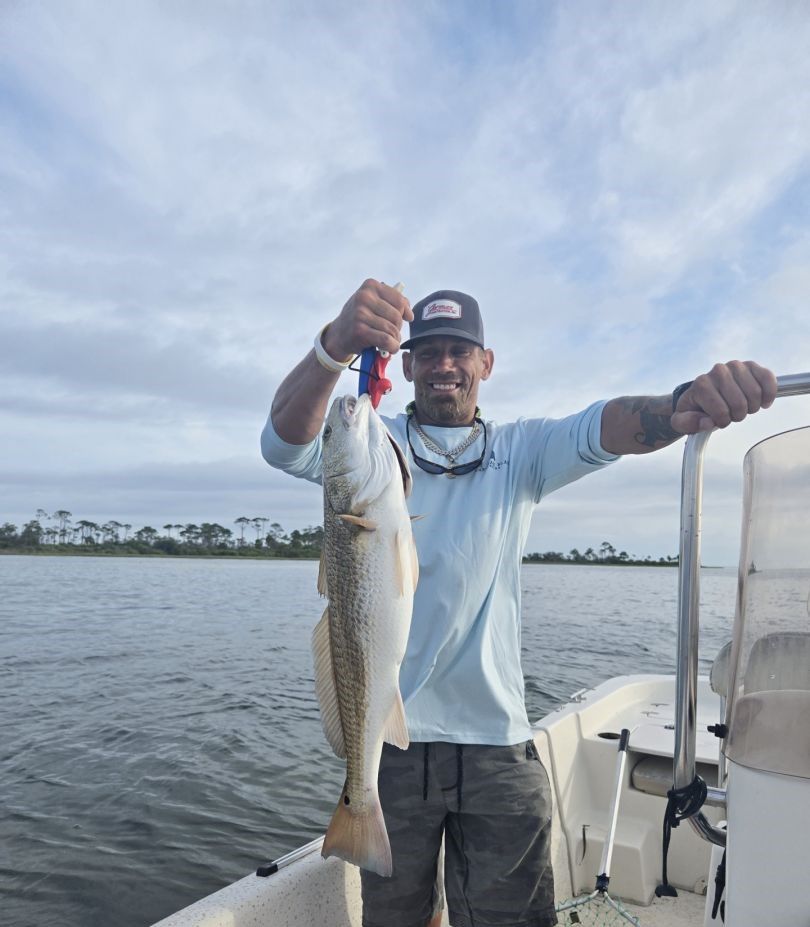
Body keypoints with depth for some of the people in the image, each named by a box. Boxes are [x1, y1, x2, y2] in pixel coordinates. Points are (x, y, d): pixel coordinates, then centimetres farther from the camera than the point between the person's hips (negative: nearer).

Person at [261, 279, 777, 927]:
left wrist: (681, 406, -36)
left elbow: (601, 428, -14)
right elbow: (285, 445, -17)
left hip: (497, 740, 1)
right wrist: (335, 347, -35)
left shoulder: (520, 452, 4)